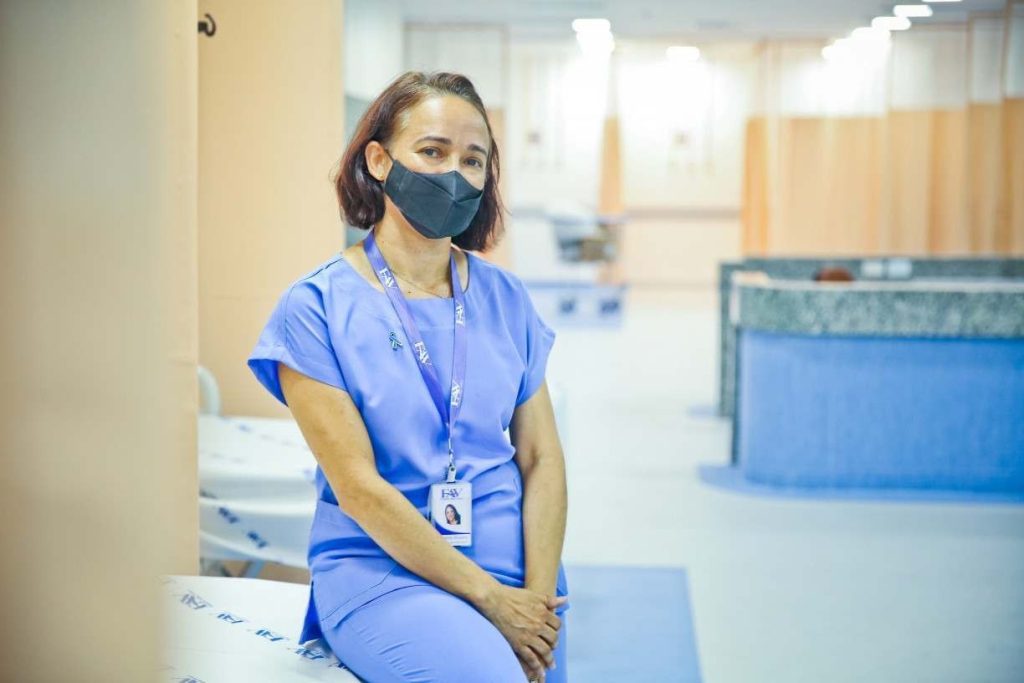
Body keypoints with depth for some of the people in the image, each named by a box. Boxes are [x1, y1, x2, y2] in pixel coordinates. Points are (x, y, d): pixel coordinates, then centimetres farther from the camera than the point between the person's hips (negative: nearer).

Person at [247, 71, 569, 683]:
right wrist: (489, 597, -12)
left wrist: (538, 596, -9)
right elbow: (357, 485, -10)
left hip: (514, 563, 4)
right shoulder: (318, 305, -5)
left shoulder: (503, 298, 7)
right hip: (380, 566, -3)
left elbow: (542, 457, 5)